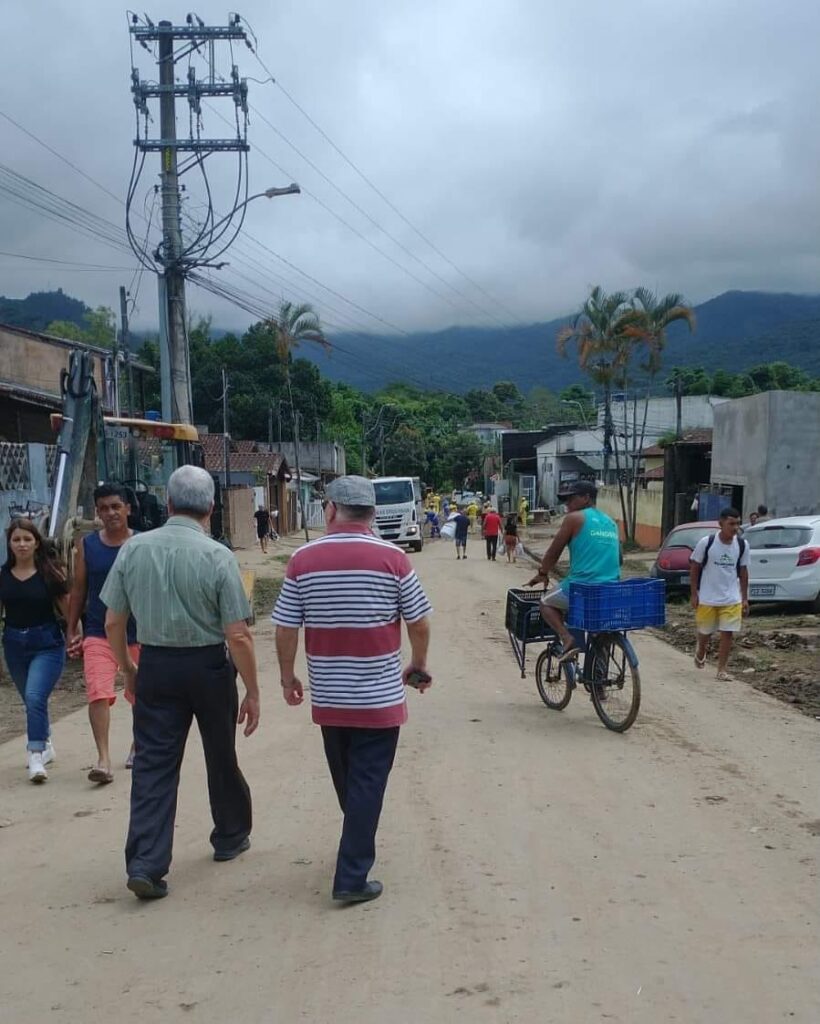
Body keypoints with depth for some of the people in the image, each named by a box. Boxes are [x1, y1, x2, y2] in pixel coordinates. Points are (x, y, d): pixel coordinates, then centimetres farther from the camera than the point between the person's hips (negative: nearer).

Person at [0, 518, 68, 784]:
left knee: (35, 697, -20)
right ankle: (45, 745, 39)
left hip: (47, 644, -4)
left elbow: (66, 607, -5)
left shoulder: (50, 572, -8)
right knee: (31, 701, 17)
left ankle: (36, 756, -17)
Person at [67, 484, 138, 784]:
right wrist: (72, 631, 6)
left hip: (138, 634, 0)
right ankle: (103, 760, -13)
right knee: (98, 694, -15)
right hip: (98, 633, 0)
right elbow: (78, 590, 7)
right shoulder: (86, 546, 0)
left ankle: (138, 746, 37)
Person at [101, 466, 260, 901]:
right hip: (208, 666, -2)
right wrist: (252, 691, -6)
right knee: (220, 757, 18)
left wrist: (128, 670, 16)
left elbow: (113, 623, 2)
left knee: (153, 765, 6)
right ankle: (230, 836, 37)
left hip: (155, 665, 2)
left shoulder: (133, 549, -5)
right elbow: (238, 636, -15)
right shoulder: (217, 556, -15)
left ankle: (145, 865, -1)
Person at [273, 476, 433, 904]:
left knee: (346, 780, 21)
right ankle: (352, 877, 1)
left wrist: (287, 677, 12)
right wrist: (418, 667, 14)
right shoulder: (392, 558, -9)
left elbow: (285, 629, -2)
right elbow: (419, 624, -3)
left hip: (327, 697, 3)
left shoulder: (303, 560, -5)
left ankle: (358, 846, 41)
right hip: (379, 697, -3)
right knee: (367, 783, 3)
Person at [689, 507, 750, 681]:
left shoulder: (742, 545, -4)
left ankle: (722, 669, 8)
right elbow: (694, 568, -3)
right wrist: (694, 594, -4)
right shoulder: (706, 542, -13)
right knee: (705, 632, 13)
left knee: (728, 633, -3)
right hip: (707, 598, -2)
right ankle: (701, 652, 44)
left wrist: (745, 598, 6)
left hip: (732, 599, 2)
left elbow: (743, 572, 6)